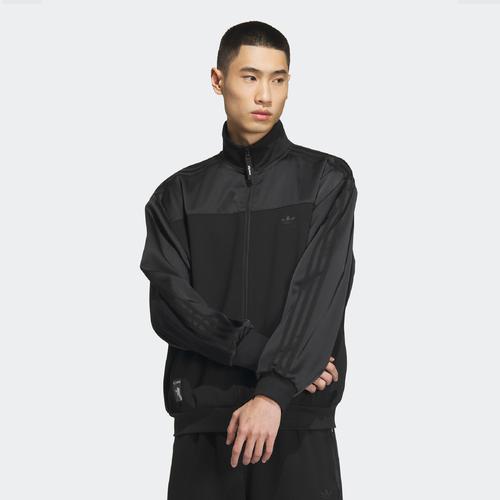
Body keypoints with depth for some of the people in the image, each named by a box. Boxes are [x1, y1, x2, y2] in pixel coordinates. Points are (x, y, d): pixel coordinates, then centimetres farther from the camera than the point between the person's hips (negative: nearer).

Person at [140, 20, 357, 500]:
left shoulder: (327, 179, 5)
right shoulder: (178, 195, 10)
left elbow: (321, 292, -7)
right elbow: (170, 306, -2)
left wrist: (275, 391, -19)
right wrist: (269, 356, -13)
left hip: (299, 423, -1)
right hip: (202, 423, 2)